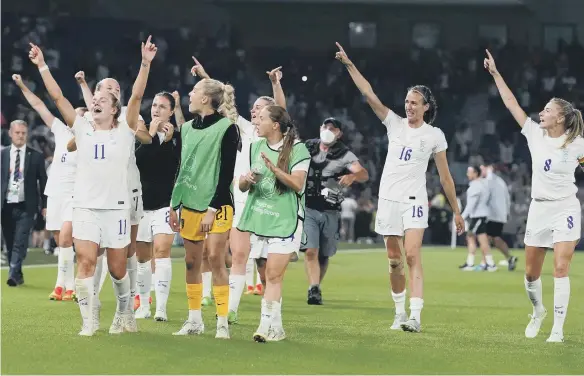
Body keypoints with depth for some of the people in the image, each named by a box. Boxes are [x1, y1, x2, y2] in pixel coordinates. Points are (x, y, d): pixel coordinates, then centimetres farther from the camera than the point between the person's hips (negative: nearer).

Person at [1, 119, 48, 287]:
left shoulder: (36, 157, 2)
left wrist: (45, 205, 0)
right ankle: (18, 276, 18)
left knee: (20, 243, -13)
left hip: (26, 207, -3)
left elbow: (43, 182, 5)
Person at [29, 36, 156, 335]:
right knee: (85, 262, -11)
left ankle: (124, 314, 29)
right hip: (85, 207, 1)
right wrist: (42, 66, -2)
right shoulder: (82, 129, 6)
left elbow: (137, 96, -9)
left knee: (117, 267, 6)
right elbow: (57, 97, 3)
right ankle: (88, 321, -5)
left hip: (116, 207, -1)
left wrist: (145, 64, -18)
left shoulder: (124, 132, 2)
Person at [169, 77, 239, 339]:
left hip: (216, 204, -6)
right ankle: (194, 320, 13)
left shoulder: (226, 128, -7)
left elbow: (227, 172, -10)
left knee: (216, 258, -10)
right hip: (189, 204, 6)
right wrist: (174, 205, 15)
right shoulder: (187, 128, 12)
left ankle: (222, 322, -6)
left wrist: (213, 208, -15)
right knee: (192, 262, 6)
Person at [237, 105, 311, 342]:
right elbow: (242, 186, 16)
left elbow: (297, 184, -16)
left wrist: (274, 169, -29)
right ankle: (275, 327, 13)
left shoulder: (297, 149, -6)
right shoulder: (255, 147, 12)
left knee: (273, 275, -11)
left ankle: (267, 325, -11)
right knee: (268, 275, 6)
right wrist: (247, 180, -7)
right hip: (258, 216, 5)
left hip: (285, 220, -5)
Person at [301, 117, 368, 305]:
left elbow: (364, 174, -22)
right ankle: (314, 290, -20)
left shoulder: (345, 155, -6)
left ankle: (316, 288, 28)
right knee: (311, 251, -15)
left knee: (323, 255, 9)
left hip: (330, 212, -1)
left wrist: (353, 176, -43)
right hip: (308, 209, 1)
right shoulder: (307, 148, 5)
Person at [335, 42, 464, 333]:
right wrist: (349, 65, -9)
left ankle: (415, 316, -24)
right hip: (388, 199, 3)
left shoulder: (434, 135, 1)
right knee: (394, 260, 6)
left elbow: (445, 177, 6)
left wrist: (456, 211, 8)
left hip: (414, 201, -3)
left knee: (412, 256, -16)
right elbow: (369, 94, 0)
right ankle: (399, 313, 18)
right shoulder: (395, 123, 7)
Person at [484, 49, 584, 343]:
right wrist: (495, 73, 4)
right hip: (538, 208, 4)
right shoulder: (535, 134, 2)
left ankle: (558, 329, -10)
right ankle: (538, 311, 37)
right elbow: (512, 104, 5)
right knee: (531, 273, 9)